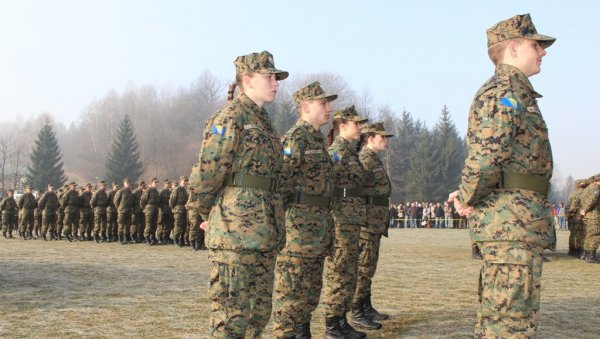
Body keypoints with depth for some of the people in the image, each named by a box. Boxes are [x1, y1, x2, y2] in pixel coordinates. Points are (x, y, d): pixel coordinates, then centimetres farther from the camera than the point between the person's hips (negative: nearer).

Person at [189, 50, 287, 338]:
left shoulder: (263, 121, 19)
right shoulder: (230, 118, -9)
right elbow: (206, 174, -10)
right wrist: (207, 215, 2)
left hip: (264, 232, 9)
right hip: (236, 228, -9)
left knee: (259, 311, 13)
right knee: (231, 313, -4)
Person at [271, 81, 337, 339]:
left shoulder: (318, 139, 19)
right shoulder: (295, 138, -11)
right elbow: (281, 182, -16)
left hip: (319, 227, 10)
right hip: (299, 221, -10)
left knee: (310, 289, 14)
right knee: (291, 289, -5)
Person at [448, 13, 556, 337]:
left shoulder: (515, 94, 23)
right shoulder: (504, 91, -10)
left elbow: (486, 153, 25)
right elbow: (485, 153, -23)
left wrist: (469, 195, 11)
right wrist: (469, 198, -10)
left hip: (516, 222, 10)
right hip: (513, 221, -10)